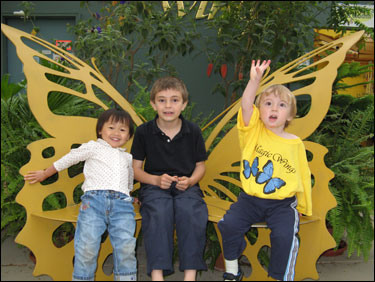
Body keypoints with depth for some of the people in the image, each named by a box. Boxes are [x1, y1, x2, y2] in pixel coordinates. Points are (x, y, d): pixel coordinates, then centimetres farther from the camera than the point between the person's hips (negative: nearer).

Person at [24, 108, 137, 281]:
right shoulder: (93, 147, 20)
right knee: (87, 246, -17)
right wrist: (44, 174, 32)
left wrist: (132, 198, 33)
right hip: (94, 198, -2)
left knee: (126, 246, -17)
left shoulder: (128, 158, 31)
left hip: (122, 203, 3)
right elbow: (66, 160, 26)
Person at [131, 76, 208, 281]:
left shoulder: (193, 131, 4)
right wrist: (157, 180, -13)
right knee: (159, 211, -35)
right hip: (154, 185, 0)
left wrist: (190, 181, -10)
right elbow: (136, 169, 6)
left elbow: (200, 165, 12)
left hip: (186, 186, 1)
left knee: (190, 210, -33)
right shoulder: (144, 132, 2)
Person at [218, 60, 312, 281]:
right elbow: (246, 106, -19)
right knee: (229, 225, -18)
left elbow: (303, 176, 9)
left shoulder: (295, 144, 1)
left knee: (284, 235, -24)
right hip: (250, 200, 1)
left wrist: (302, 207, 12)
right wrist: (255, 80, -32)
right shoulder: (254, 131, 0)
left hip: (282, 204, -1)